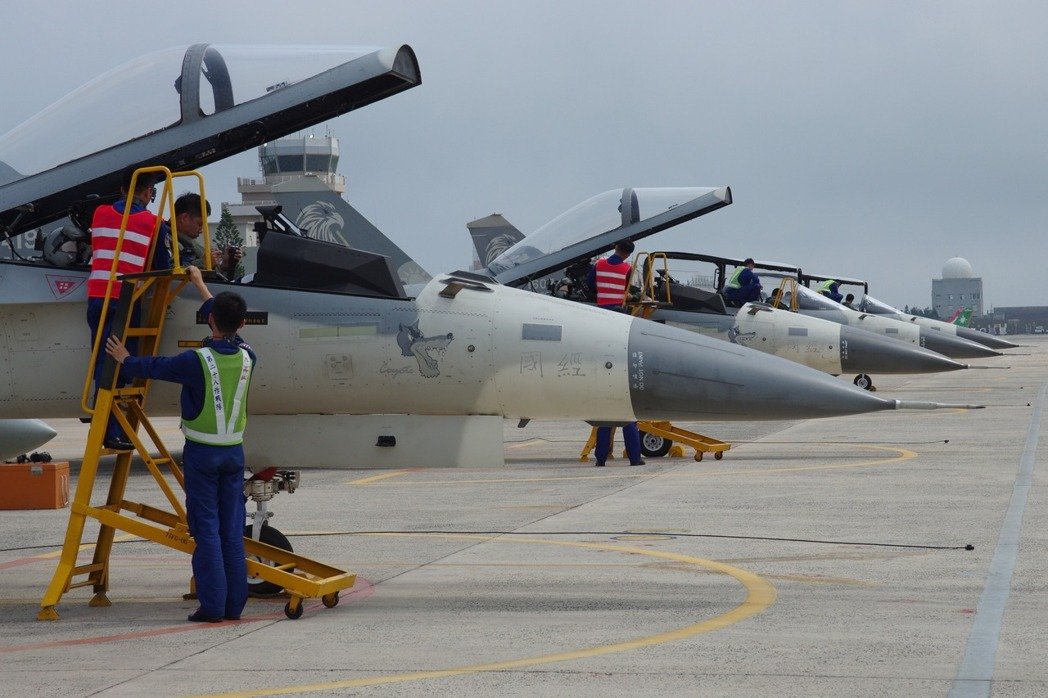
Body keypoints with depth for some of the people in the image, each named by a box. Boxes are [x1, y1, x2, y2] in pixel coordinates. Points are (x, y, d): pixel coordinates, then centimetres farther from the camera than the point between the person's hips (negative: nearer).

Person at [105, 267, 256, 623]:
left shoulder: (197, 360, -16)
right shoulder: (246, 357, -1)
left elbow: (153, 367, 0)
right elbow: (228, 331, 19)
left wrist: (125, 359, 23)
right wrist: (200, 285, 32)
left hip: (202, 452, -4)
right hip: (234, 451, 5)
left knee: (206, 528, -2)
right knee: (232, 530, 7)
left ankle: (212, 604, -5)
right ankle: (234, 604, 8)